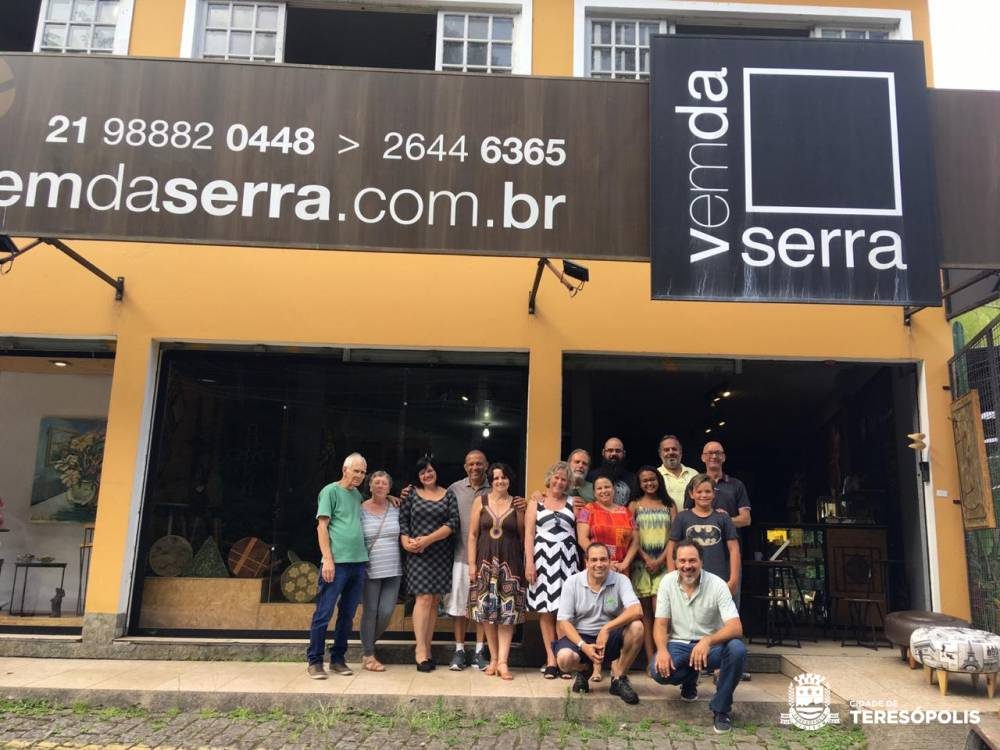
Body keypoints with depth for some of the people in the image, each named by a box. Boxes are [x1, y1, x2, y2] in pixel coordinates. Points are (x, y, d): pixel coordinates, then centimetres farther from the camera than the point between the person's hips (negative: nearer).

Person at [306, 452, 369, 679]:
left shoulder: (357, 495, 17)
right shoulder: (331, 491, -2)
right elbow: (322, 526, -6)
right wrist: (328, 559, -14)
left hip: (358, 562, 7)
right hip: (337, 562, -7)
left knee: (348, 614, 10)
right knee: (324, 613, -2)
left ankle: (338, 659, 20)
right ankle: (314, 661, 7)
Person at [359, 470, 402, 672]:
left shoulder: (396, 509, 5)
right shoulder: (361, 510, -3)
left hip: (393, 570, 3)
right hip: (370, 570, -3)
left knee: (386, 613, 1)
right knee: (370, 612, 1)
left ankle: (368, 643, 26)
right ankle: (368, 656, 15)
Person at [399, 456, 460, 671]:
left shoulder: (448, 495, 7)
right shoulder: (411, 495, 8)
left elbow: (454, 523, -4)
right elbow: (402, 521, 3)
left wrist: (429, 539, -13)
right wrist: (406, 541, -15)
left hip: (442, 554, 2)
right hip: (418, 555, -2)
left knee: (434, 601, 4)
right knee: (424, 598, -10)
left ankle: (427, 648, 11)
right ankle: (420, 649, -6)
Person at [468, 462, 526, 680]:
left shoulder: (516, 504, 4)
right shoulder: (481, 502, 4)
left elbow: (522, 536, 7)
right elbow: (473, 534, 3)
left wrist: (525, 563, 3)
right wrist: (472, 563, -2)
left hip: (510, 563, -1)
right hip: (486, 560, 1)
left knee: (507, 611, -4)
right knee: (487, 610, 3)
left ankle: (502, 661, -3)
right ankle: (494, 658, 15)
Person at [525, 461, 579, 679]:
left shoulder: (573, 503, 13)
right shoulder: (536, 502, 10)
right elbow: (529, 534, 3)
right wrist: (529, 562, -6)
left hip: (567, 558, 1)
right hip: (543, 557, -1)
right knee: (546, 610, 1)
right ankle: (551, 659, 6)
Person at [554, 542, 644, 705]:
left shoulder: (620, 580, -6)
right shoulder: (572, 582, -5)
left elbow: (636, 611, -22)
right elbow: (563, 621, -7)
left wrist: (606, 628, -32)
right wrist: (583, 646, -23)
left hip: (611, 638, 1)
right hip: (580, 636, 0)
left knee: (636, 627, -28)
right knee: (564, 658, -32)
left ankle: (618, 678, -9)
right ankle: (584, 670, 8)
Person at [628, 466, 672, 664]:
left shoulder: (669, 505, 11)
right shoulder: (634, 505, 9)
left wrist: (660, 560, -7)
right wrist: (647, 559, -9)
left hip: (663, 562, 0)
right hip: (641, 562, 0)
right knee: (645, 613, 1)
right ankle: (651, 660, 3)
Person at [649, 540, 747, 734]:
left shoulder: (717, 584, -14)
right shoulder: (667, 582, -7)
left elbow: (736, 628, -23)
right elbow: (661, 623, -4)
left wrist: (708, 641, -43)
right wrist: (662, 650, -26)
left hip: (711, 645, -1)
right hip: (679, 645, 2)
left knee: (737, 649, -33)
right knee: (658, 670, -28)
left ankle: (721, 709, -11)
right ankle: (690, 679, 11)